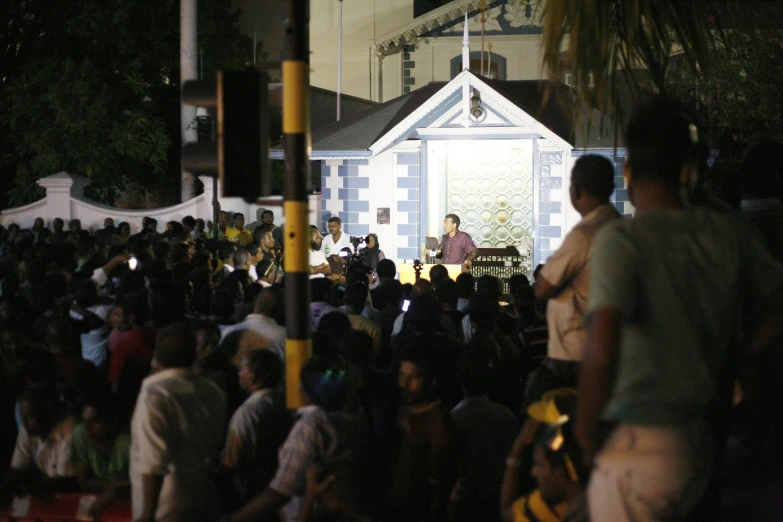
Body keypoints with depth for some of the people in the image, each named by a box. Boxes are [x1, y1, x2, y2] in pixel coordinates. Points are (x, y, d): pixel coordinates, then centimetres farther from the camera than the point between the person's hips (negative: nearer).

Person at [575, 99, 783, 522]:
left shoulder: (621, 240, -16)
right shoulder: (727, 233, 2)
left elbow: (602, 354, -26)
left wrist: (585, 436, -12)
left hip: (641, 447, -6)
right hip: (705, 442, 6)